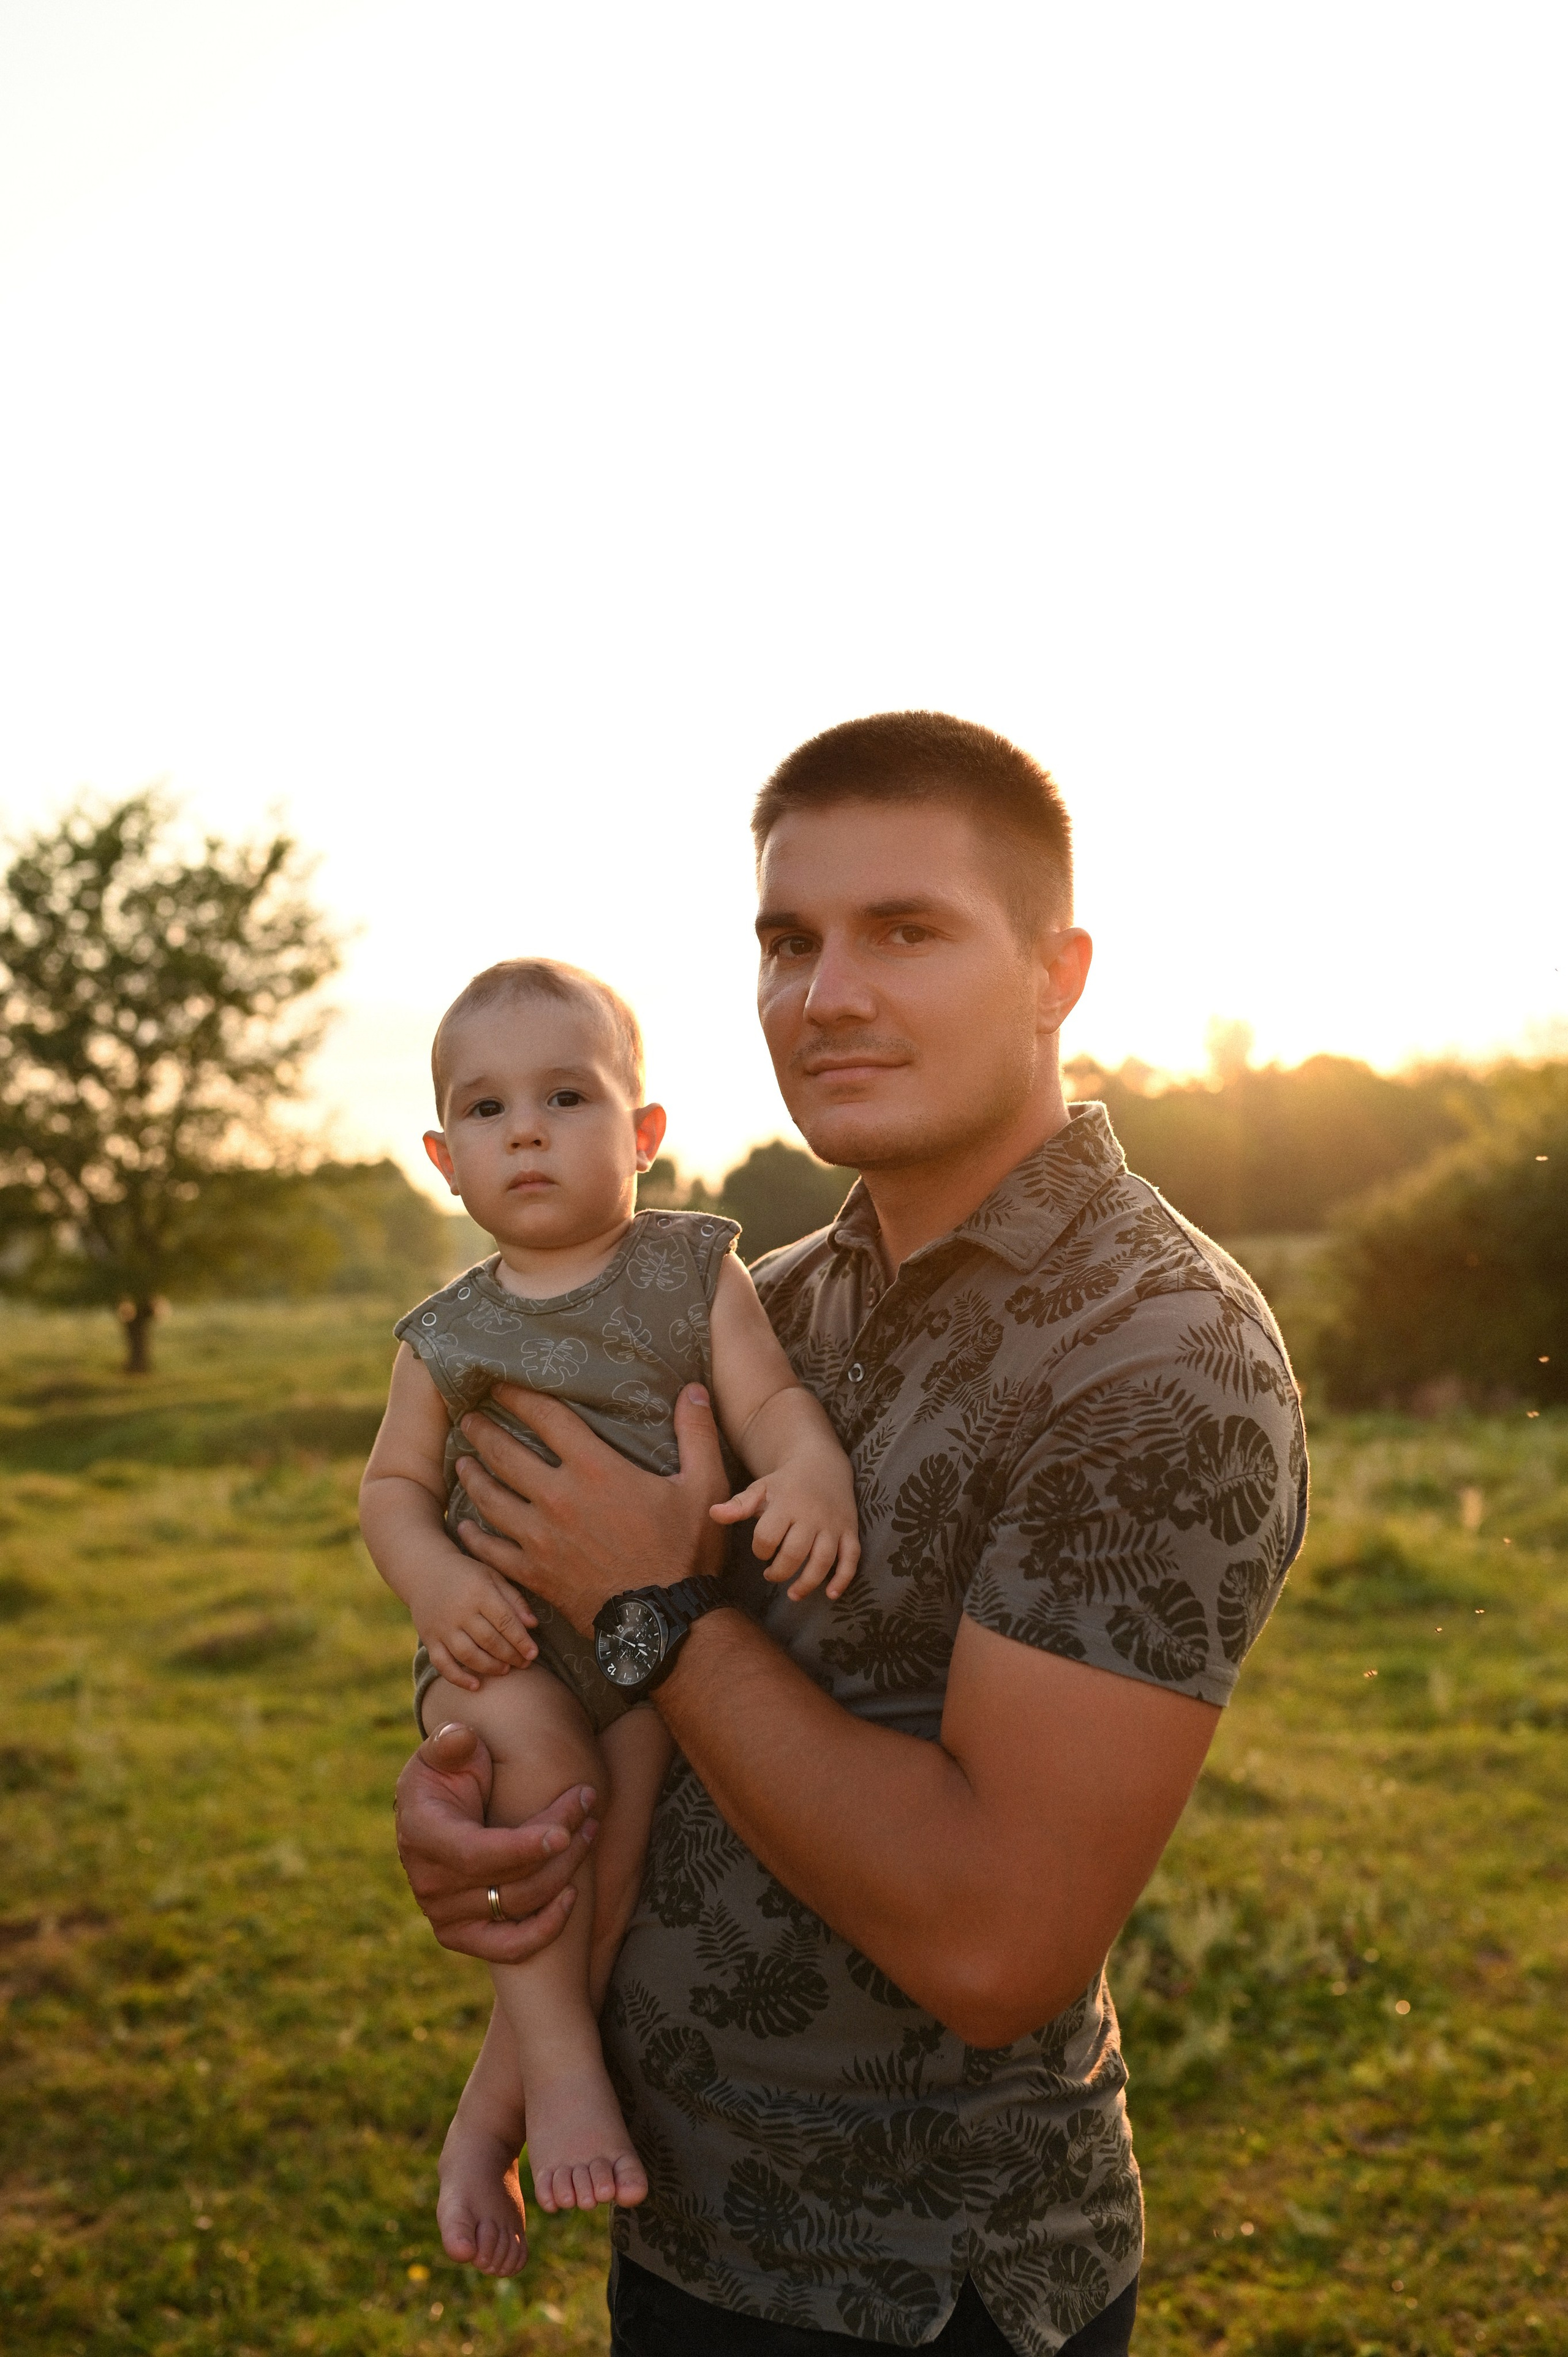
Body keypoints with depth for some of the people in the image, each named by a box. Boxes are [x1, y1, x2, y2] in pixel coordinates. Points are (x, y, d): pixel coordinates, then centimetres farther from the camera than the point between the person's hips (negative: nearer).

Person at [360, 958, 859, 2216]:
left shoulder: (694, 1271, 2)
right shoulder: (449, 1334, 7)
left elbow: (769, 1393, -7)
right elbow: (396, 1485, 11)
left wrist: (812, 1470, -31)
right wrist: (436, 1580, -11)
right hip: (509, 1642, 0)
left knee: (635, 1787, -22)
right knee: (530, 1737, -30)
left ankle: (489, 2105, -3)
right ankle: (562, 2059, -18)